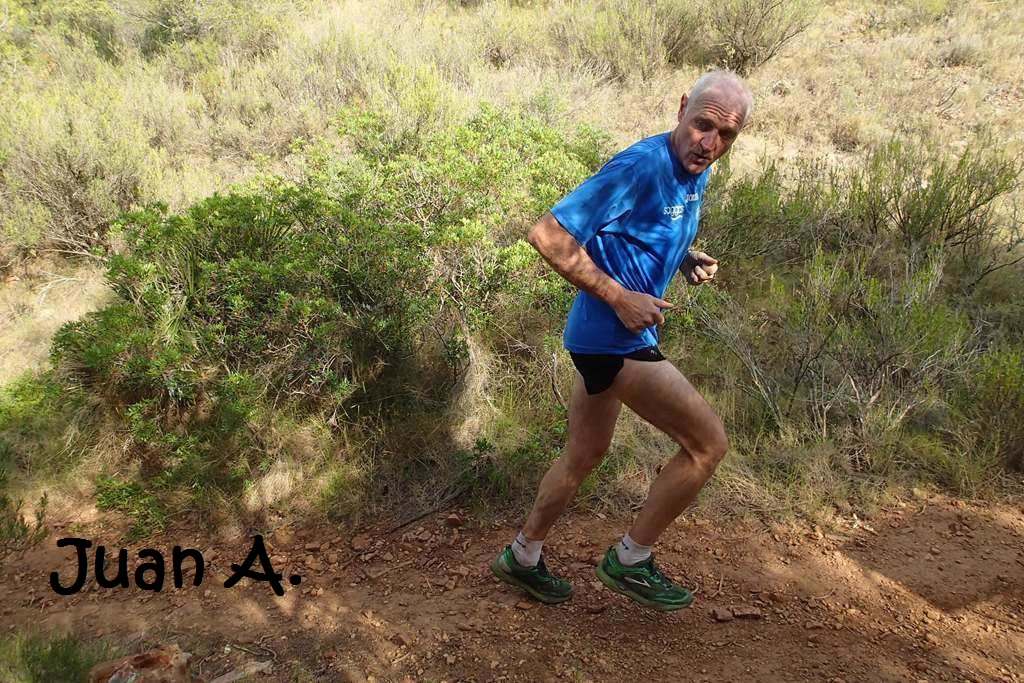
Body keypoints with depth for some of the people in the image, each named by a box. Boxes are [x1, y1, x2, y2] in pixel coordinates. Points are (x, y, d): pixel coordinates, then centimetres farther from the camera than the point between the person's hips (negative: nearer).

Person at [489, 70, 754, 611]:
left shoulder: (696, 172, 8)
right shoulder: (639, 167, -21)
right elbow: (548, 234, -23)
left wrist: (687, 259, 5)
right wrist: (619, 296, -22)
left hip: (605, 339, 10)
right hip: (612, 338, -10)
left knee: (584, 454, 21)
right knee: (708, 442, -4)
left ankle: (522, 557, 39)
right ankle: (630, 561, 11)